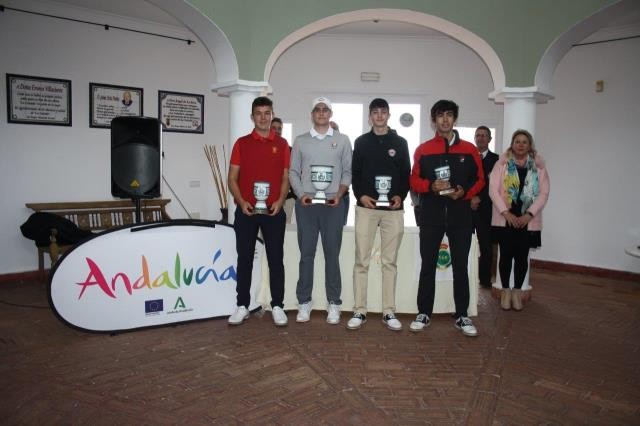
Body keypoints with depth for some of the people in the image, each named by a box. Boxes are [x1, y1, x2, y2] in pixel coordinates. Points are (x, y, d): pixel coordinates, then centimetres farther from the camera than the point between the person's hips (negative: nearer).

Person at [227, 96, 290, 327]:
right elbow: (232, 178, 4)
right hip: (246, 210, 0)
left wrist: (280, 201, -10)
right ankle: (242, 305, 17)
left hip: (274, 211, 0)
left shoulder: (281, 144, 7)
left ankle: (277, 306, 14)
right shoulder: (241, 143, 6)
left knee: (276, 259, 4)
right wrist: (241, 202, -11)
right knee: (244, 258, 7)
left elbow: (286, 177, 6)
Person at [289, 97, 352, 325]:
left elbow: (348, 171, 7)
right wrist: (301, 194, -7)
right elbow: (293, 171, 8)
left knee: (332, 254, 2)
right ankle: (304, 302, 12)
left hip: (333, 204, -1)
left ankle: (333, 303, 10)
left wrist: (339, 194, -7)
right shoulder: (300, 141, 11)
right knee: (306, 254, 4)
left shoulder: (342, 140, 9)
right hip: (306, 204, 1)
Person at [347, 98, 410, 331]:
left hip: (393, 209, 1)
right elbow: (354, 173, 7)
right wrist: (361, 195, -8)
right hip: (366, 208, 0)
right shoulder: (361, 142, 10)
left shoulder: (400, 142, 11)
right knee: (361, 261, -1)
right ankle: (359, 311, 6)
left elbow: (406, 174, 9)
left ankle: (389, 312, 11)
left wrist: (401, 196, -7)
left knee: (390, 262, 4)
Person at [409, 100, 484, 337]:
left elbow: (479, 180, 9)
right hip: (431, 216, 0)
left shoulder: (469, 149, 8)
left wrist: (464, 192, -10)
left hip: (460, 216, 1)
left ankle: (462, 316, 16)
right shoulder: (423, 150, 6)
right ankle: (424, 313, 14)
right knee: (428, 265, 4)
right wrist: (431, 186, -14)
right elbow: (414, 181, 5)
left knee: (460, 266, 6)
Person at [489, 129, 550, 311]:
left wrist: (529, 214, -10)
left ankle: (517, 291, 19)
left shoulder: (539, 166, 6)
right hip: (505, 219, -1)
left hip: (528, 221, 1)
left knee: (522, 256, 5)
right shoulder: (502, 163, 3)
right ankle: (505, 290, 16)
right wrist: (506, 212, -13)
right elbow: (493, 189, -5)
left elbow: (544, 193, 0)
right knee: (506, 255, 2)